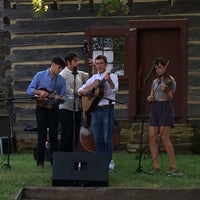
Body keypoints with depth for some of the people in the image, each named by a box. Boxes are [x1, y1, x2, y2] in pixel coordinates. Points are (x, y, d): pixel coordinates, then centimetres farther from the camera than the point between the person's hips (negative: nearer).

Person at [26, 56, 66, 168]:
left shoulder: (62, 80, 4)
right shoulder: (40, 75, -1)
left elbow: (63, 98, 2)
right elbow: (29, 90, -4)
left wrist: (59, 98, -21)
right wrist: (40, 92, -20)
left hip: (54, 109, 2)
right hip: (41, 108, -2)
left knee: (54, 135, 2)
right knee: (42, 135, -1)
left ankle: (55, 160, 9)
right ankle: (40, 161, 4)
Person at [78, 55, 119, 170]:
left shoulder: (112, 76, 1)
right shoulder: (93, 78, 15)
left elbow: (115, 90, -18)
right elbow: (80, 90, 17)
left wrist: (109, 80, -35)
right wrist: (86, 91, -6)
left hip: (107, 109, -5)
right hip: (95, 109, 5)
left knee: (107, 137, -5)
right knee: (97, 138, 7)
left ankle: (109, 161, 2)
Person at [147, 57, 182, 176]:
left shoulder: (170, 80, -3)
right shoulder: (155, 82, 17)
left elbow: (171, 98, -10)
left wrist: (165, 91, -30)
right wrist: (149, 98, -4)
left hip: (166, 108, -7)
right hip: (155, 108, 7)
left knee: (164, 138, -13)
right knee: (152, 138, -2)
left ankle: (173, 167, -8)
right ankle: (156, 166, 4)